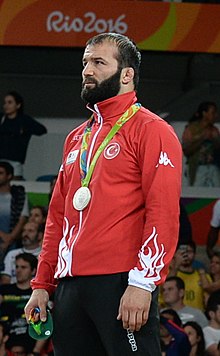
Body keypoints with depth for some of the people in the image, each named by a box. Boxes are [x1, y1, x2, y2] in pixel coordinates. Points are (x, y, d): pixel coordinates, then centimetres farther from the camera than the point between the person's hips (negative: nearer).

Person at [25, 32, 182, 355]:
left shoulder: (150, 130, -2)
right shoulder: (77, 138, 22)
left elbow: (164, 214, -11)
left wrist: (142, 283, -20)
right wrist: (42, 284, 16)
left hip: (121, 282, -7)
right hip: (69, 286, 7)